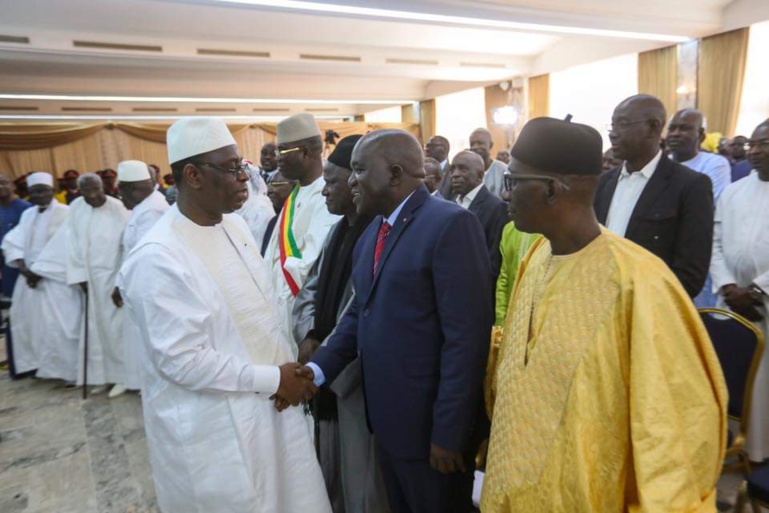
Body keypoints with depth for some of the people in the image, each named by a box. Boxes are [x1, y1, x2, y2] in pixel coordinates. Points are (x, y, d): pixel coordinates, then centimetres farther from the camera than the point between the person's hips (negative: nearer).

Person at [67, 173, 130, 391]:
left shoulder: (118, 208, -12)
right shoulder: (76, 208, 3)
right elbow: (74, 243, 5)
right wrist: (80, 276, 0)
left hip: (114, 275, -5)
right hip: (91, 276, 5)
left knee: (116, 325, -2)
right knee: (96, 326, 11)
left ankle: (124, 374, 12)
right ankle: (102, 374, 22)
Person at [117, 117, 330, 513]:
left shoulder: (234, 225, 1)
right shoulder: (158, 258, -21)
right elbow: (181, 360, -21)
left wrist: (288, 366, -1)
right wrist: (273, 379, -17)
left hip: (269, 404, 7)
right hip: (214, 428, -7)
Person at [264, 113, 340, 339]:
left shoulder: (327, 197, -19)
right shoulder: (296, 194, 10)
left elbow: (313, 265, -25)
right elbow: (276, 251, 11)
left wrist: (279, 267, -10)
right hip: (282, 304, 8)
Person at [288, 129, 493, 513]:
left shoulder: (450, 224, -18)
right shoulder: (373, 230, 9)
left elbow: (466, 338, -21)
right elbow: (359, 312, 10)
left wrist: (448, 432, -19)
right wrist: (319, 368, -4)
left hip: (429, 424, -7)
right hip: (385, 417, 8)